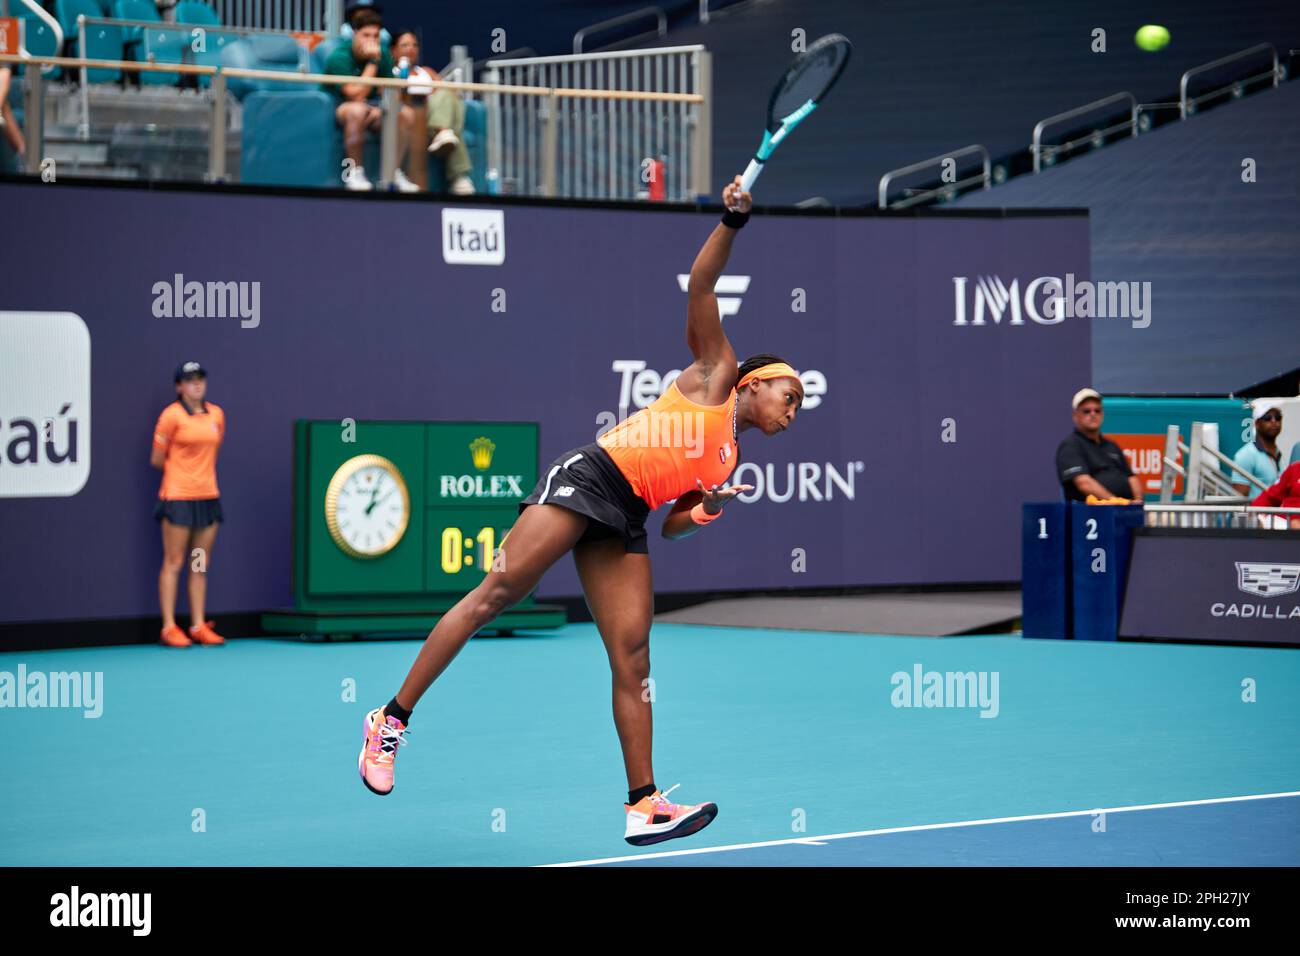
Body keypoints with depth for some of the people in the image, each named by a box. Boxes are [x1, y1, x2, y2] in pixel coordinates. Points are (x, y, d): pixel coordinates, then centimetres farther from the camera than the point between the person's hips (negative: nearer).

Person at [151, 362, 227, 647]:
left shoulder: (217, 414, 8)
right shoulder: (172, 415, -8)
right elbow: (157, 460, -2)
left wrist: (199, 470, 10)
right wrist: (179, 469, 10)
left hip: (208, 495, 6)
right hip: (178, 496, -6)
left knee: (200, 565, 8)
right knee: (173, 563, -3)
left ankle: (199, 626, 12)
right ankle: (169, 627, 0)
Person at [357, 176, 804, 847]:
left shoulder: (730, 461, 24)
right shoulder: (716, 374, 9)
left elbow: (673, 525, 22)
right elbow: (700, 287, -1)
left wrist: (704, 512, 1)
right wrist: (733, 221, -11)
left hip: (624, 524, 7)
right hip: (587, 476, -7)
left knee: (632, 657, -3)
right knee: (497, 592, -16)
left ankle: (643, 805, -5)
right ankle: (391, 720, -12)